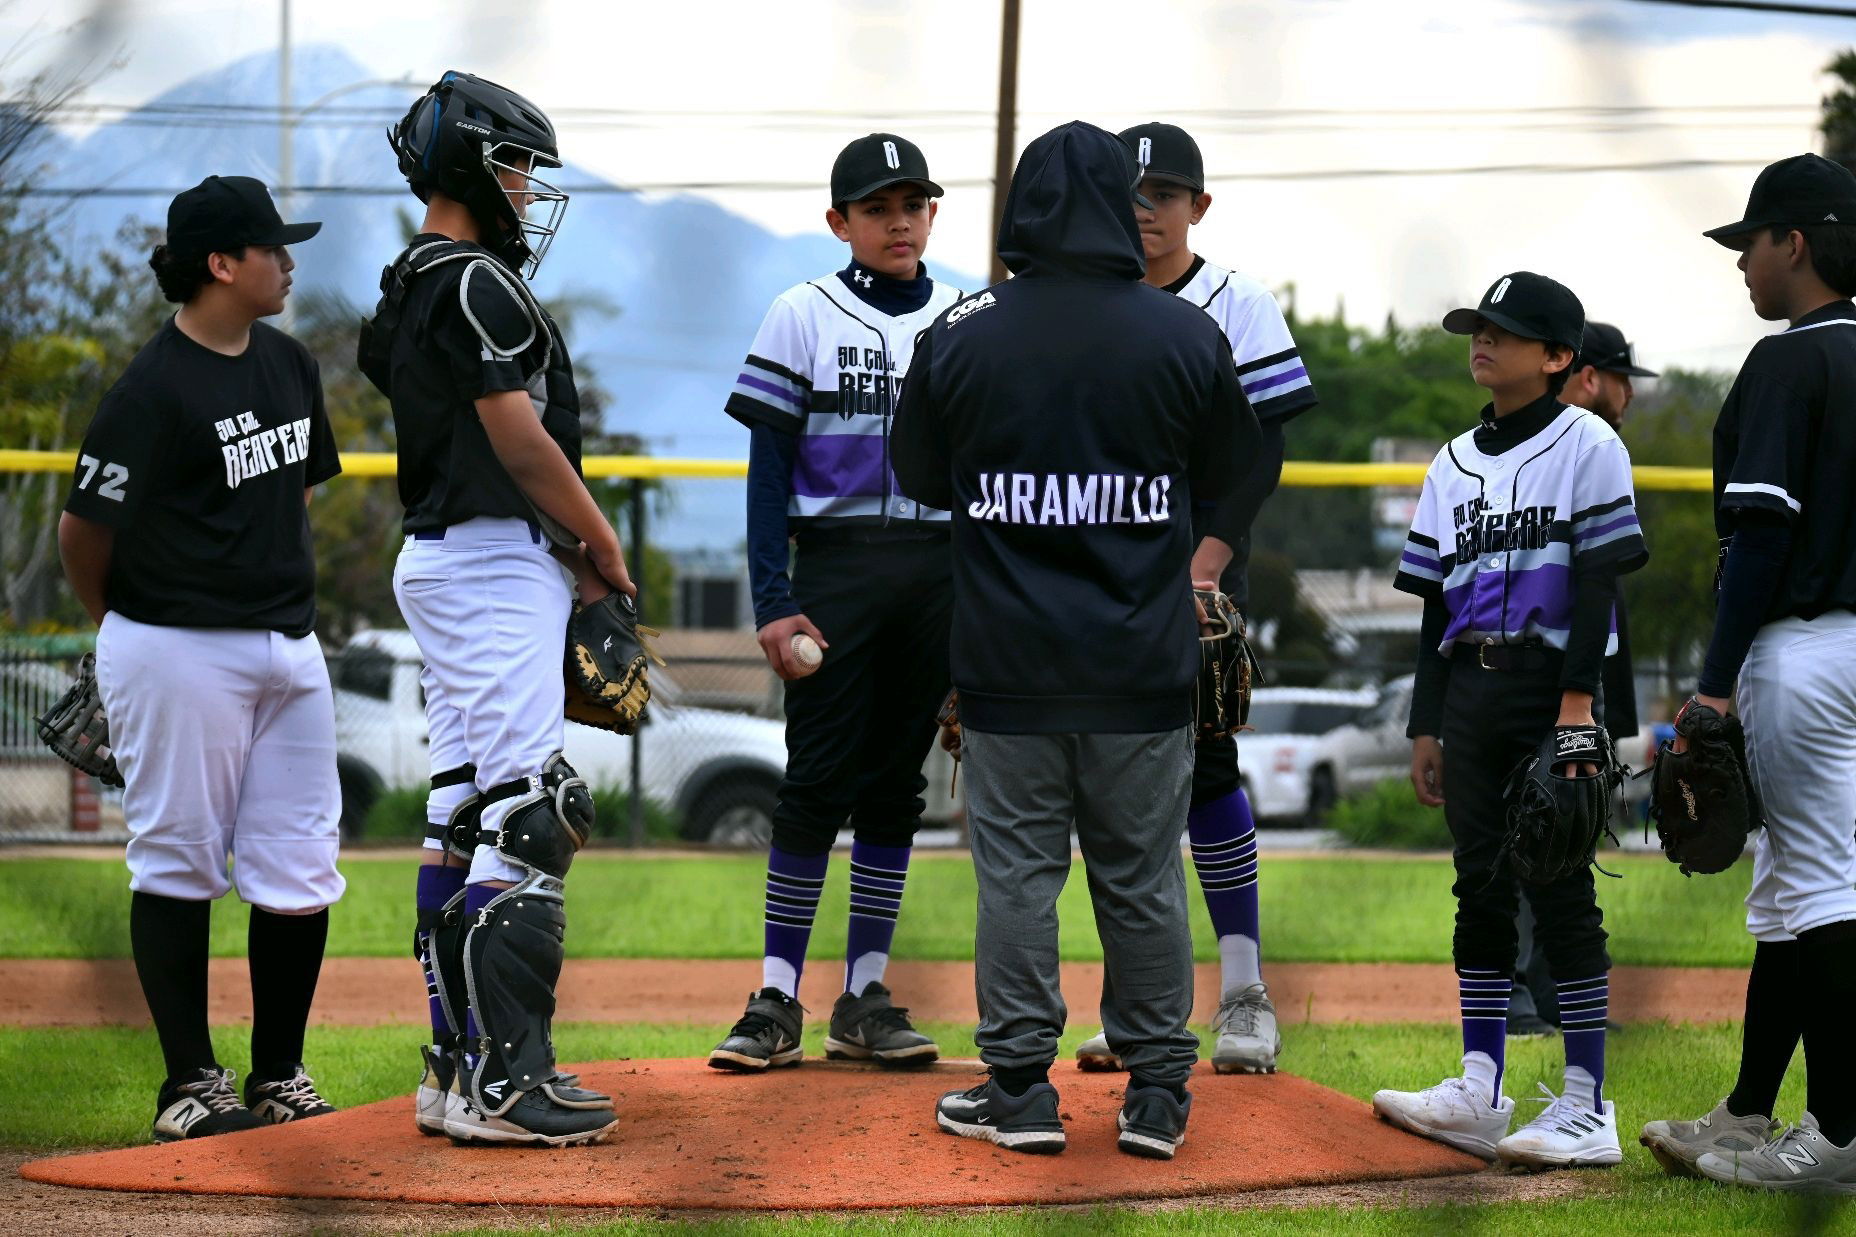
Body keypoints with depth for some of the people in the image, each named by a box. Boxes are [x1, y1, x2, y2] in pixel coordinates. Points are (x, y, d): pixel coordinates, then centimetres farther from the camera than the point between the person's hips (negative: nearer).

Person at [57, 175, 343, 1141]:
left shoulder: (288, 365, 11)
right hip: (179, 654, -7)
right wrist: (130, 629, 5)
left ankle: (279, 1078, 16)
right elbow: (83, 529, -10)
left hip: (288, 647, 7)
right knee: (178, 866, 1)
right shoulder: (154, 389, -14)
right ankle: (190, 1085, 7)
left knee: (301, 871, 6)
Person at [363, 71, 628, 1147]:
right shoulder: (476, 284, -15)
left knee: (464, 817, 12)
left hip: (442, 561, 11)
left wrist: (566, 546, 11)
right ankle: (499, 1081, -14)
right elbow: (520, 440, -18)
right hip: (499, 563, -11)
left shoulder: (407, 293, 17)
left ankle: (462, 1064, 15)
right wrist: (600, 539, -4)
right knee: (526, 817, -12)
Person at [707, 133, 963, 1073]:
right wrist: (773, 601, -11)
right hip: (833, 564, -3)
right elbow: (770, 469, -3)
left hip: (938, 570, 3)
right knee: (818, 779, -5)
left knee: (896, 782, 6)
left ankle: (865, 998, 11)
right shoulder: (803, 316, 1)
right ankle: (776, 1003, -2)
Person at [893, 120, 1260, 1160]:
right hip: (1144, 665, 1)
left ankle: (1021, 1087, 8)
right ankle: (1157, 1092, 13)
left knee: (1017, 870, 6)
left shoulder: (960, 335, -5)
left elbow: (925, 479, 7)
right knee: (1144, 878, 8)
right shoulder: (1188, 335, -5)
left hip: (1008, 663, 0)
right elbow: (1228, 478, 8)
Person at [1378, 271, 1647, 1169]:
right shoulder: (1454, 465, 16)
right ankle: (1479, 1092, 10)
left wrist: (1576, 698, -17)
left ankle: (1587, 1107, -6)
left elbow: (1597, 583, -9)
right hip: (1469, 687, 6)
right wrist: (1425, 726, 12)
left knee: (1558, 885, -8)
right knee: (1480, 885, 7)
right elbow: (1437, 602, 16)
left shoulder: (1586, 447, -2)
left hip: (1551, 682, -6)